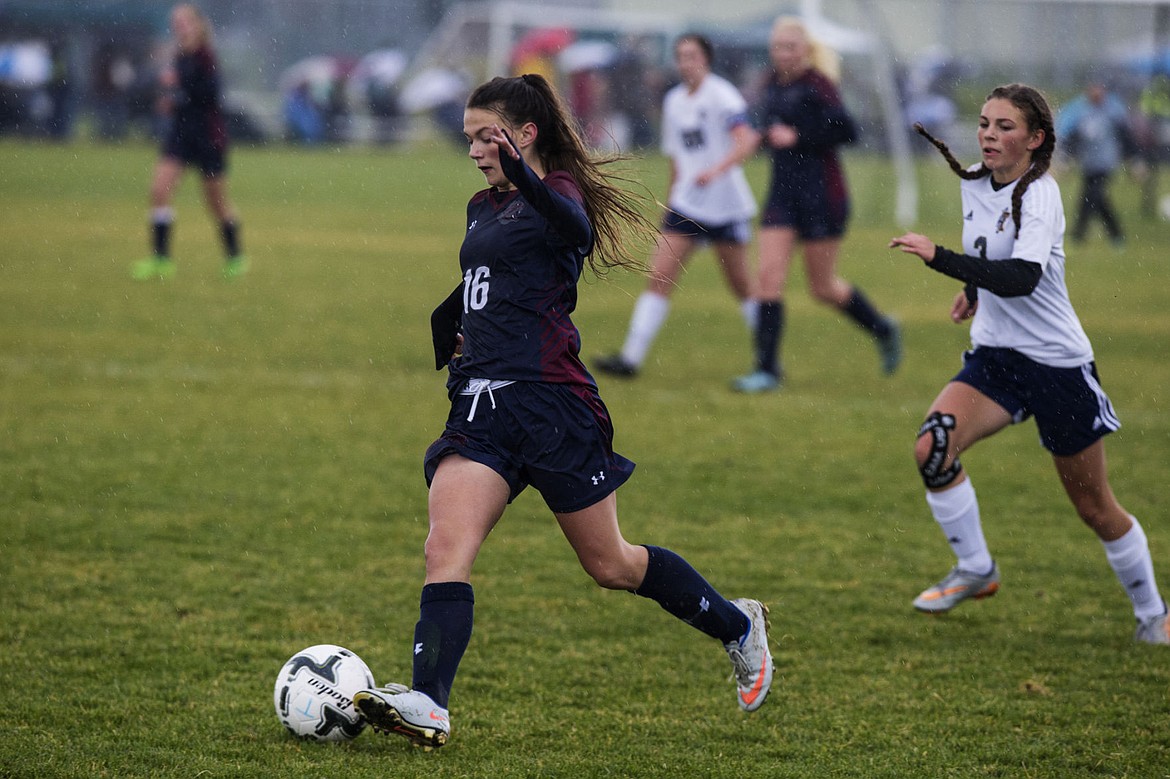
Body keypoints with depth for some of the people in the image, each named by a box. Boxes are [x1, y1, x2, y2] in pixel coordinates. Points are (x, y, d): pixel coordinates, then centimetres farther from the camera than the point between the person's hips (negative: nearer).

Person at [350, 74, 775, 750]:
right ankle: (429, 706, -28)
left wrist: (521, 174, -49)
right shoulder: (484, 208, 18)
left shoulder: (559, 188, -5)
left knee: (610, 565, 5)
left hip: (552, 403, -7)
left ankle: (739, 627, 28)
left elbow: (574, 228, -32)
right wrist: (449, 340, 24)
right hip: (481, 406, 7)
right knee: (447, 549, -16)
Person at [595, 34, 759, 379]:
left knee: (741, 284, 5)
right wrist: (672, 197, 21)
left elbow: (746, 141, -25)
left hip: (727, 205, -5)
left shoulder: (721, 95, -10)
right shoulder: (673, 101, 11)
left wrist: (717, 169, -40)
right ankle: (631, 357, -12)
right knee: (659, 276, -7)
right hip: (686, 205, 5)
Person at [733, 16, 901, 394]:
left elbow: (846, 130, -21)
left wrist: (797, 138, -20)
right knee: (769, 277, -5)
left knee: (823, 288, 5)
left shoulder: (816, 85, -12)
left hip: (822, 194, -7)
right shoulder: (773, 86, 9)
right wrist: (769, 133, 3)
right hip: (782, 191, 7)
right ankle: (767, 369, -2)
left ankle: (883, 328, 30)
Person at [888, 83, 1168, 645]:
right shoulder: (973, 182, 2)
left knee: (1095, 509, 3)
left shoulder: (1039, 195, -20)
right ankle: (975, 570, -1)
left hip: (1058, 365, -6)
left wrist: (939, 257, -40)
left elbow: (1021, 278, -36)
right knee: (931, 448, -20)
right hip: (994, 356, 6)